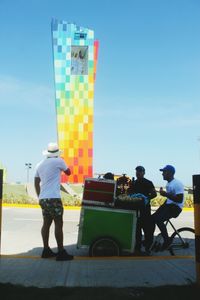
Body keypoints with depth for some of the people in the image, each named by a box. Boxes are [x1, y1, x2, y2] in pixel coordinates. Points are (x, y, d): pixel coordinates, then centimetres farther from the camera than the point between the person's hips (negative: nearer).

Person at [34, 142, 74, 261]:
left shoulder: (40, 164, 14)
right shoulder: (58, 161, -5)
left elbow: (36, 183, 19)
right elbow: (68, 172, 9)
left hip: (43, 198, 7)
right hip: (53, 198, -7)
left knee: (46, 223, 12)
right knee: (58, 224, -3)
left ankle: (46, 250, 16)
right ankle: (61, 252, -1)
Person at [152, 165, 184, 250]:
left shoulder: (177, 184, -17)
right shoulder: (169, 183, 13)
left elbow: (179, 199, -25)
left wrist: (166, 194, -28)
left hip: (175, 207, -10)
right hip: (168, 205, 10)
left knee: (158, 219, -26)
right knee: (152, 218, 2)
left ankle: (167, 240, -11)